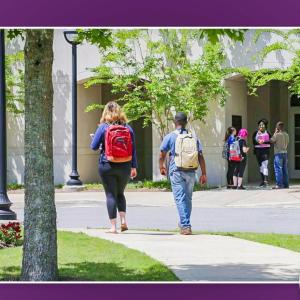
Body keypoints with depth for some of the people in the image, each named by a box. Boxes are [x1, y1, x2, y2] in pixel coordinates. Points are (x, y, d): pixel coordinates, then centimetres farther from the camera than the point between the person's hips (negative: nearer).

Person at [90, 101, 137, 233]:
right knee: (120, 193, 21)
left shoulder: (103, 127, -6)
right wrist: (134, 167, 8)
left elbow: (94, 146, -3)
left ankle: (113, 226, 0)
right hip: (125, 167, 3)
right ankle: (123, 220, 7)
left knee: (111, 195, 3)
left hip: (107, 166, -3)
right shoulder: (128, 128, 1)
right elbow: (133, 149, 3)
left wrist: (102, 144, 19)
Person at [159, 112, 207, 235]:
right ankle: (184, 223, 28)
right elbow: (201, 157, 1)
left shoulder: (170, 136, -2)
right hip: (191, 172, 3)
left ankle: (185, 226, -12)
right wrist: (204, 174, 5)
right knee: (188, 198, 16)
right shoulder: (194, 137, 6)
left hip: (177, 171, -3)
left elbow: (162, 155, 3)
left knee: (180, 199, -4)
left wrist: (161, 167, 21)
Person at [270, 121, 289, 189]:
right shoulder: (286, 135, 8)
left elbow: (271, 141, -2)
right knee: (285, 169, 10)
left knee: (278, 169, -5)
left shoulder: (277, 135, -13)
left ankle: (279, 184, -9)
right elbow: (287, 144, 15)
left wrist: (275, 133, 1)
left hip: (278, 153, -7)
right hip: (285, 153, 7)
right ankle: (286, 184, 11)